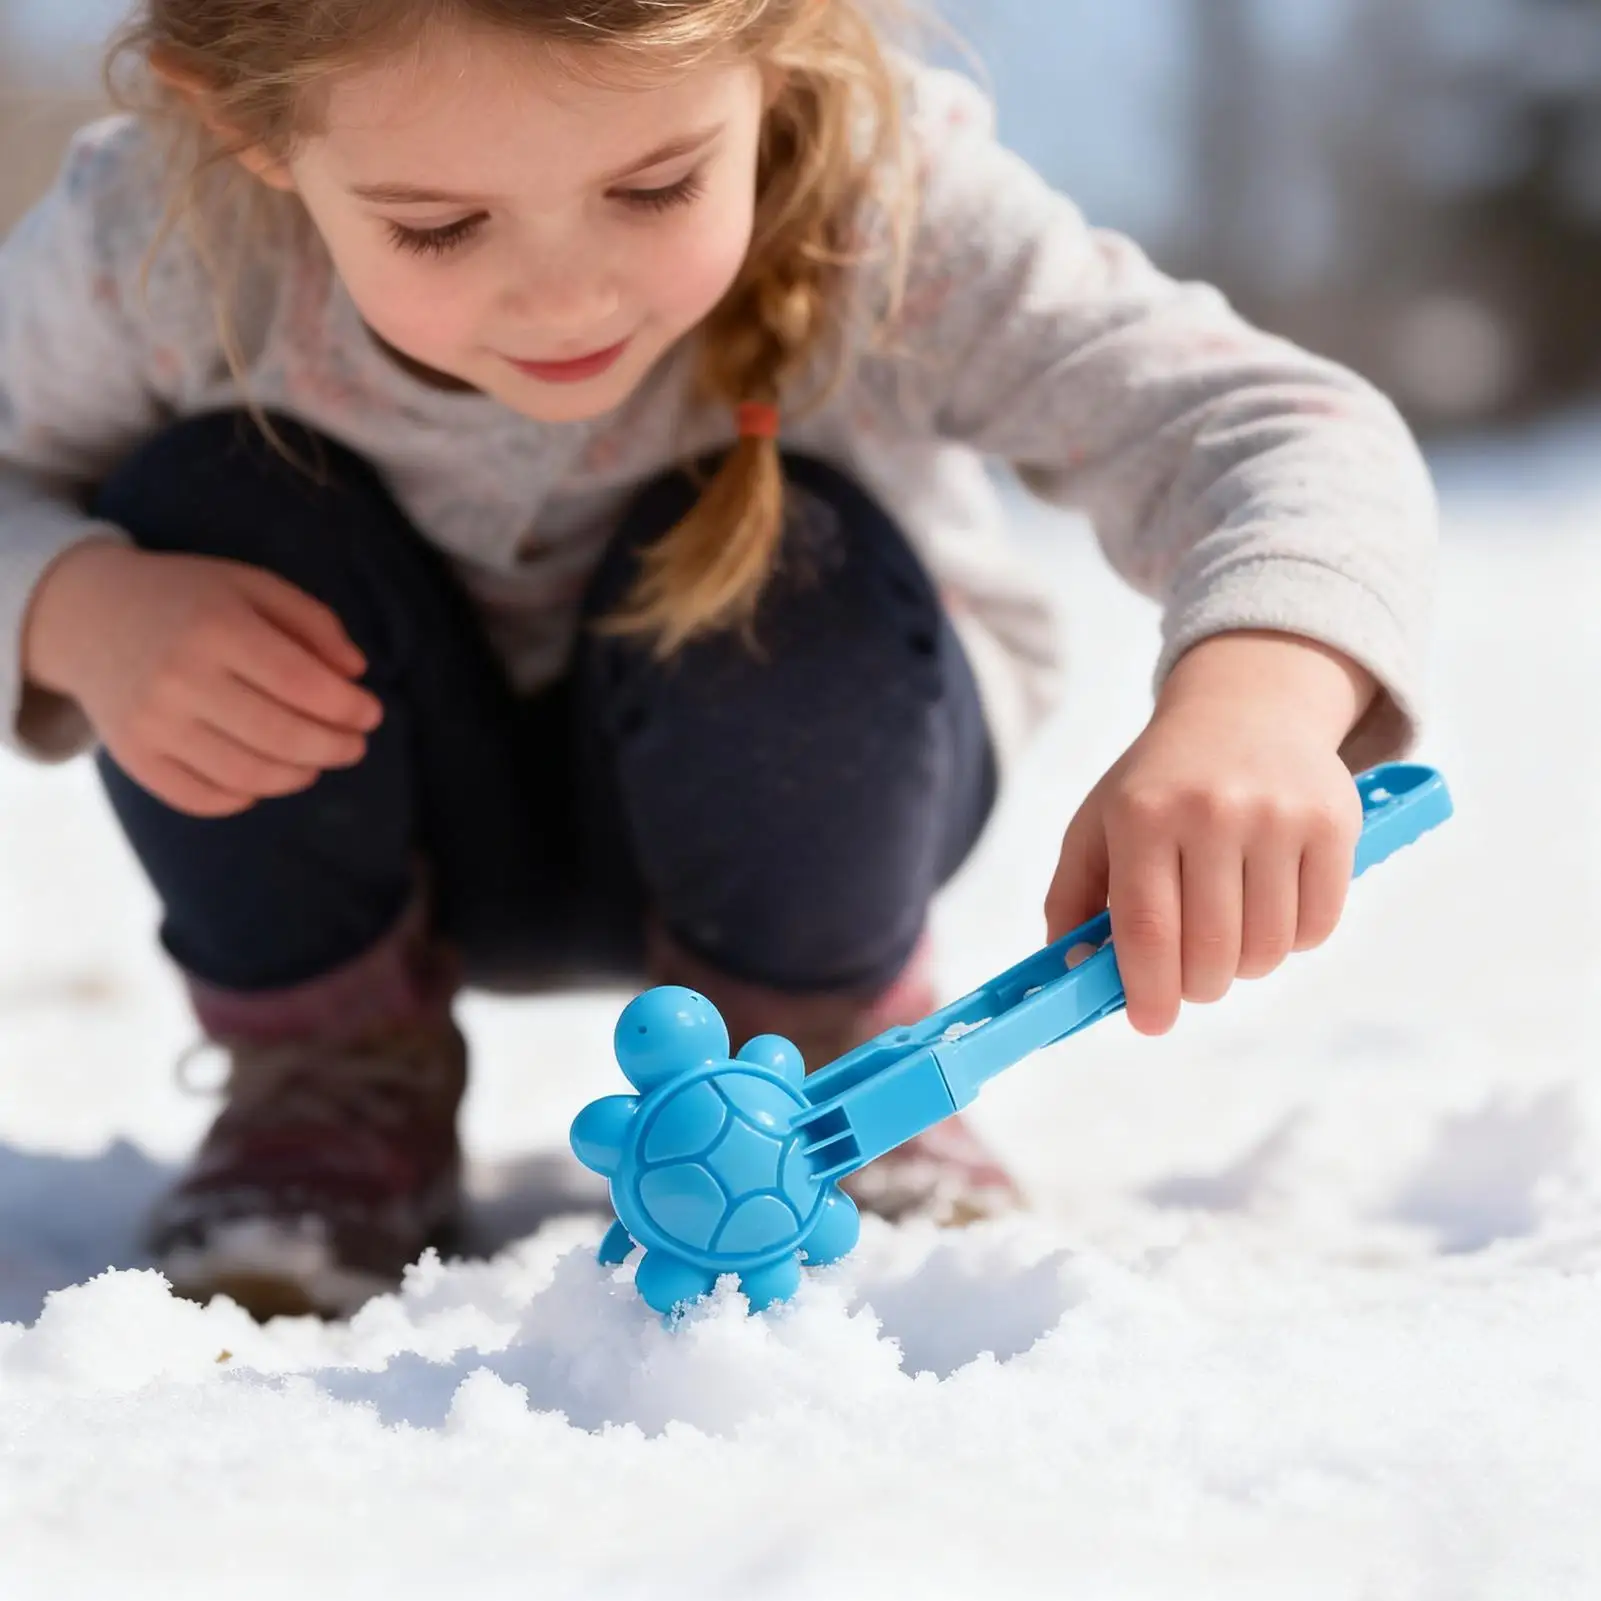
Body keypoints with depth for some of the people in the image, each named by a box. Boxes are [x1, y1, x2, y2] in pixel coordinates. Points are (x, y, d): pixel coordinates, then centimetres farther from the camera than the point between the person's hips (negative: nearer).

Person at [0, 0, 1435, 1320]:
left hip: (770, 805, -1)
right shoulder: (156, 246, -29)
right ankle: (333, 1085, -2)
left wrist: (1253, 696, -64)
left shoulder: (886, 207, -33)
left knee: (788, 574, -33)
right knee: (214, 502, -27)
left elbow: (1270, 426, -41)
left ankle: (819, 1052, -1)